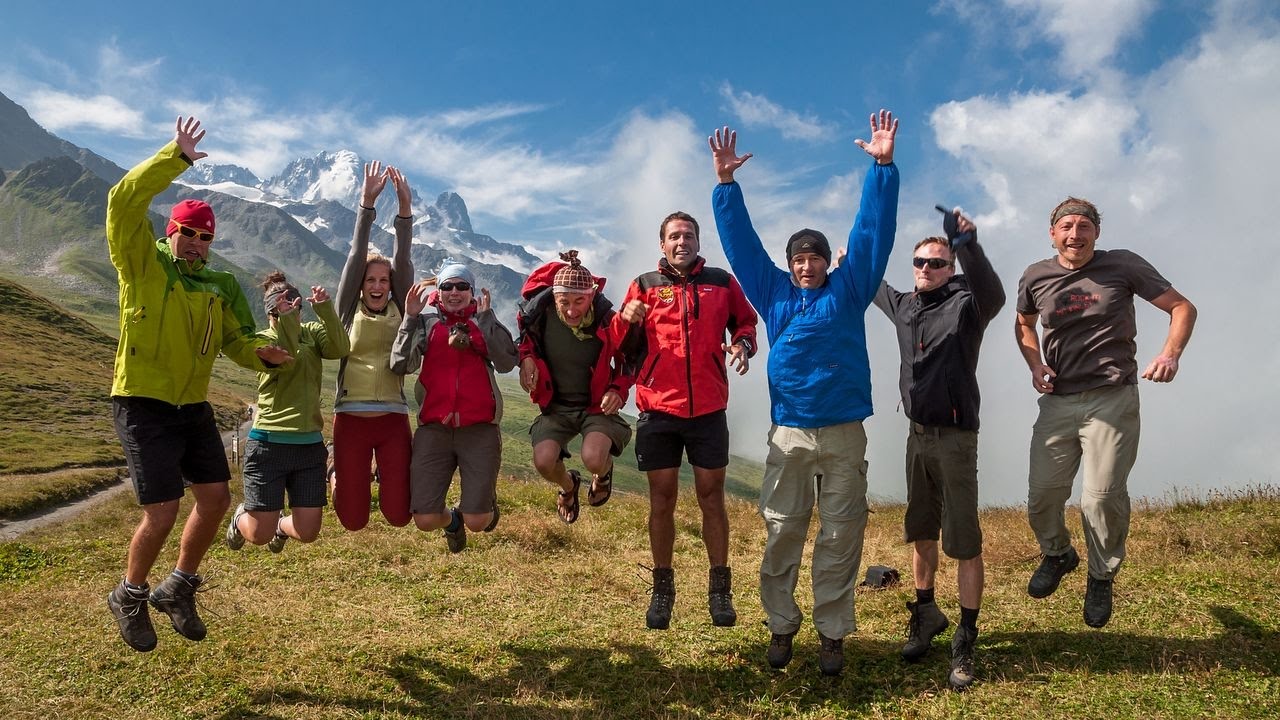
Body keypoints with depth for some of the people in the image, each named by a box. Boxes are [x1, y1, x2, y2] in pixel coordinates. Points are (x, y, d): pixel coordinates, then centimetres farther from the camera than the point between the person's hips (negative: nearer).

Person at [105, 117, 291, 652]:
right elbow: (124, 201, -19)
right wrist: (176, 157, -20)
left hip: (194, 408, 6)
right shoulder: (143, 264, -5)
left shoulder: (220, 287, 10)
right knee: (162, 513, -9)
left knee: (216, 499, 5)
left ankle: (178, 588, 28)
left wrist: (261, 352, -13)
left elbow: (236, 340, 9)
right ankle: (130, 596, 20)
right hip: (143, 406, -6)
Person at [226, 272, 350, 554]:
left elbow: (340, 349, -15)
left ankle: (281, 524, 39)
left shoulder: (312, 332, 7)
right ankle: (241, 516, 38)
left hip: (310, 445, 3)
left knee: (307, 533, 3)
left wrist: (325, 310, -24)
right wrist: (286, 319, -29)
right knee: (259, 535, 2)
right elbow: (284, 361, -22)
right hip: (269, 445, -3)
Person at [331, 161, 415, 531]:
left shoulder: (400, 311, 7)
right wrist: (367, 204, -13)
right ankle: (339, 475, 35)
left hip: (393, 419, 1)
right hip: (351, 418, -1)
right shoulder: (348, 312, 5)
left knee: (398, 514, -4)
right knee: (353, 519, 0)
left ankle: (387, 474, 31)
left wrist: (405, 209, -17)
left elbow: (403, 261, -4)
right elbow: (355, 257, -4)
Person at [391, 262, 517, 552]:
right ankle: (452, 519, 33)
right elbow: (401, 365, -7)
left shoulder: (485, 322, 8)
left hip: (479, 429, -1)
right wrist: (410, 317, -11)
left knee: (477, 523, -4)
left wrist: (485, 316, -11)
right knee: (425, 519, -5)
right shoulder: (427, 322, 7)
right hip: (434, 428, 1)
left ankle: (487, 498, 34)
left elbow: (506, 363, -9)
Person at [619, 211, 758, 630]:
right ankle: (662, 588, 18)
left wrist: (743, 344, -6)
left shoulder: (722, 283, 7)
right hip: (658, 410, 0)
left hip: (708, 410, 0)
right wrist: (626, 320, -16)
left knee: (711, 497, 5)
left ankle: (720, 590, 17)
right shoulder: (644, 285, 6)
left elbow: (746, 323, 16)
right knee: (661, 501, 6)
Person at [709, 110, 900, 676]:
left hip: (844, 434, -1)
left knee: (841, 537, 3)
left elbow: (873, 231, 0)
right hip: (787, 434, 1)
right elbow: (740, 242, 8)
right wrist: (726, 182, 1)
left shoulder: (848, 289, 7)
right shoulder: (774, 293, 10)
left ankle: (832, 633, 14)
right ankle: (781, 625, 18)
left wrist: (882, 166, -8)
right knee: (781, 533, 4)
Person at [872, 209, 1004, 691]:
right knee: (920, 533, 16)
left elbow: (993, 296, -33)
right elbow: (876, 286, 33)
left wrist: (969, 246, -44)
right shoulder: (903, 305, 11)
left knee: (963, 541, -3)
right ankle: (926, 613, 33)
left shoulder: (963, 305, -9)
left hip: (955, 437, -6)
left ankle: (965, 638, 7)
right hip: (917, 434, 7)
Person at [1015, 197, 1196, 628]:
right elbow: (1023, 324, 25)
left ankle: (1102, 577, 19)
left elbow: (1183, 308, 2)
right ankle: (1057, 554, 32)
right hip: (1057, 401, 3)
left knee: (1103, 496, -6)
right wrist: (1035, 366, 6)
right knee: (1042, 493, 2)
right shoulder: (1036, 277, 6)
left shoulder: (1122, 265, -1)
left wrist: (1170, 353, -17)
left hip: (1113, 399, -3)